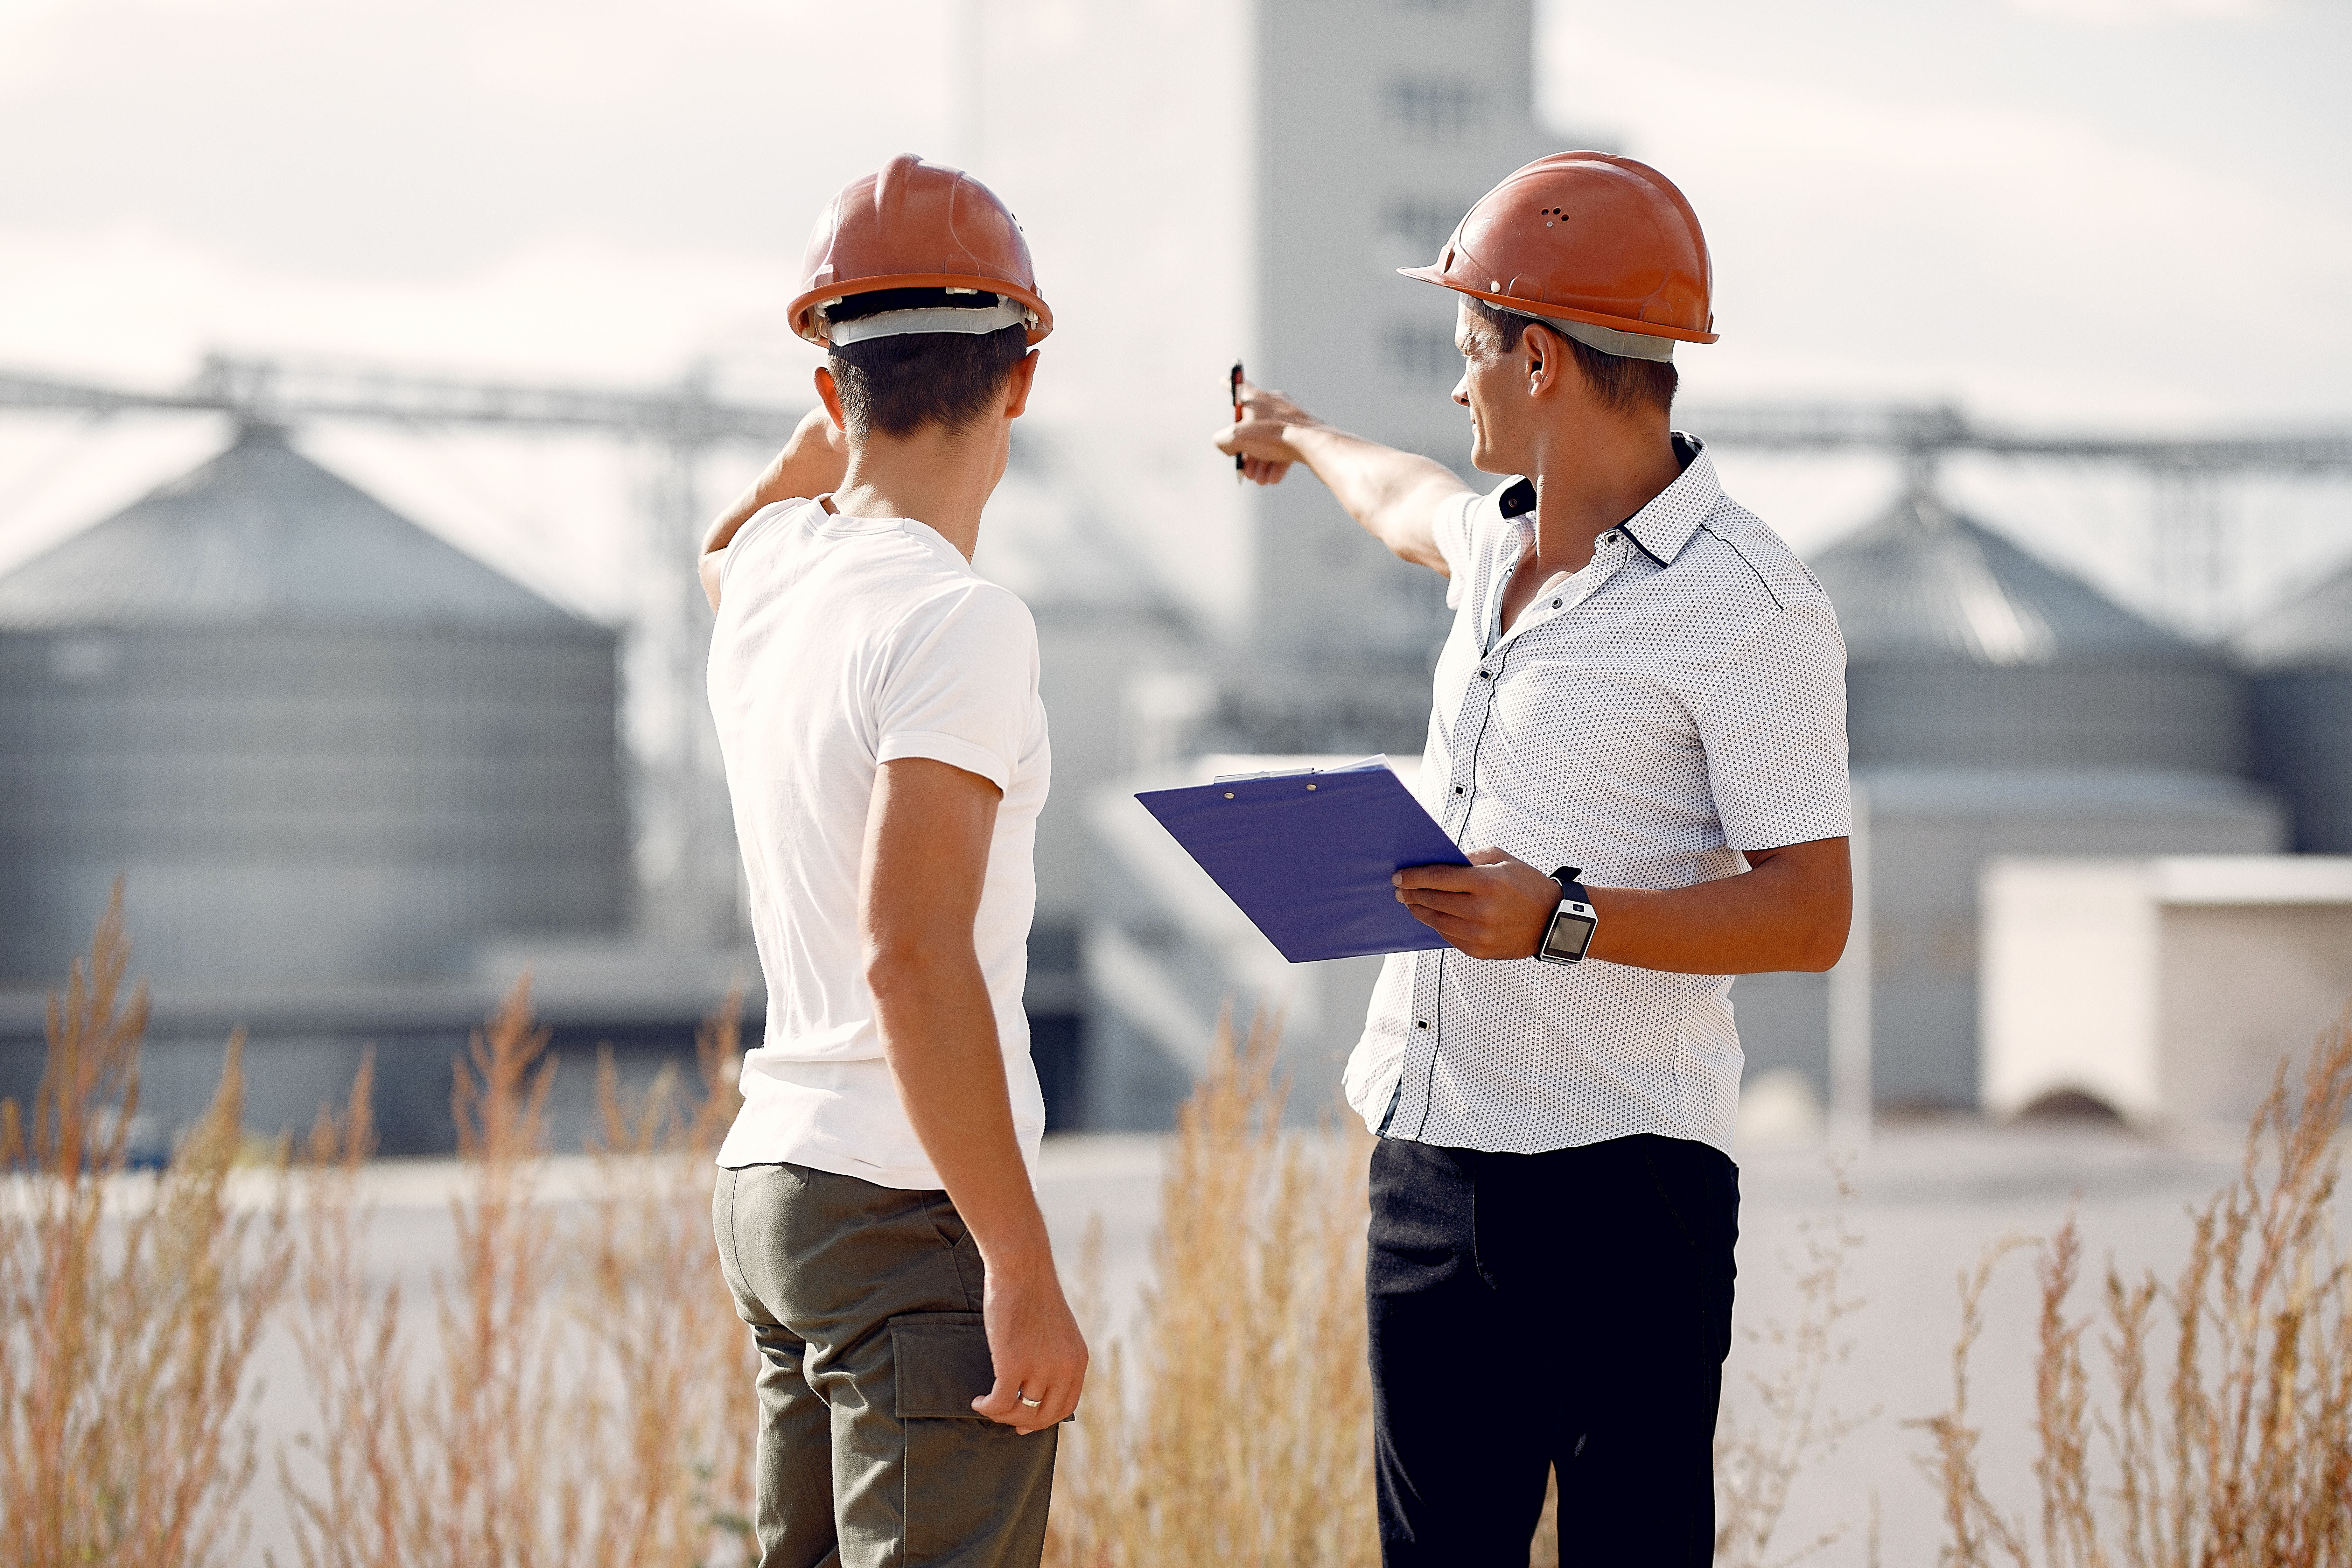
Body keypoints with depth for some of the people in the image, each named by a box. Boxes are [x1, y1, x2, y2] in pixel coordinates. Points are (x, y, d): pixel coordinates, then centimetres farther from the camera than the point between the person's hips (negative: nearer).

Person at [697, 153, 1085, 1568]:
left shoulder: (765, 573, 9)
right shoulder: (956, 621, -15)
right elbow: (914, 956, -23)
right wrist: (1027, 1270, -22)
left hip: (771, 1179, 9)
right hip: (920, 1204, -9)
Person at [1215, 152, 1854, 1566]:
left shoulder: (1751, 608, -12)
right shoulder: (1502, 542, 12)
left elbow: (1808, 914, -15)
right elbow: (1410, 506, 39)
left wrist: (1567, 920, -25)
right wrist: (1306, 438, 59)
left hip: (1617, 1182, -8)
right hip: (1432, 1164, 8)